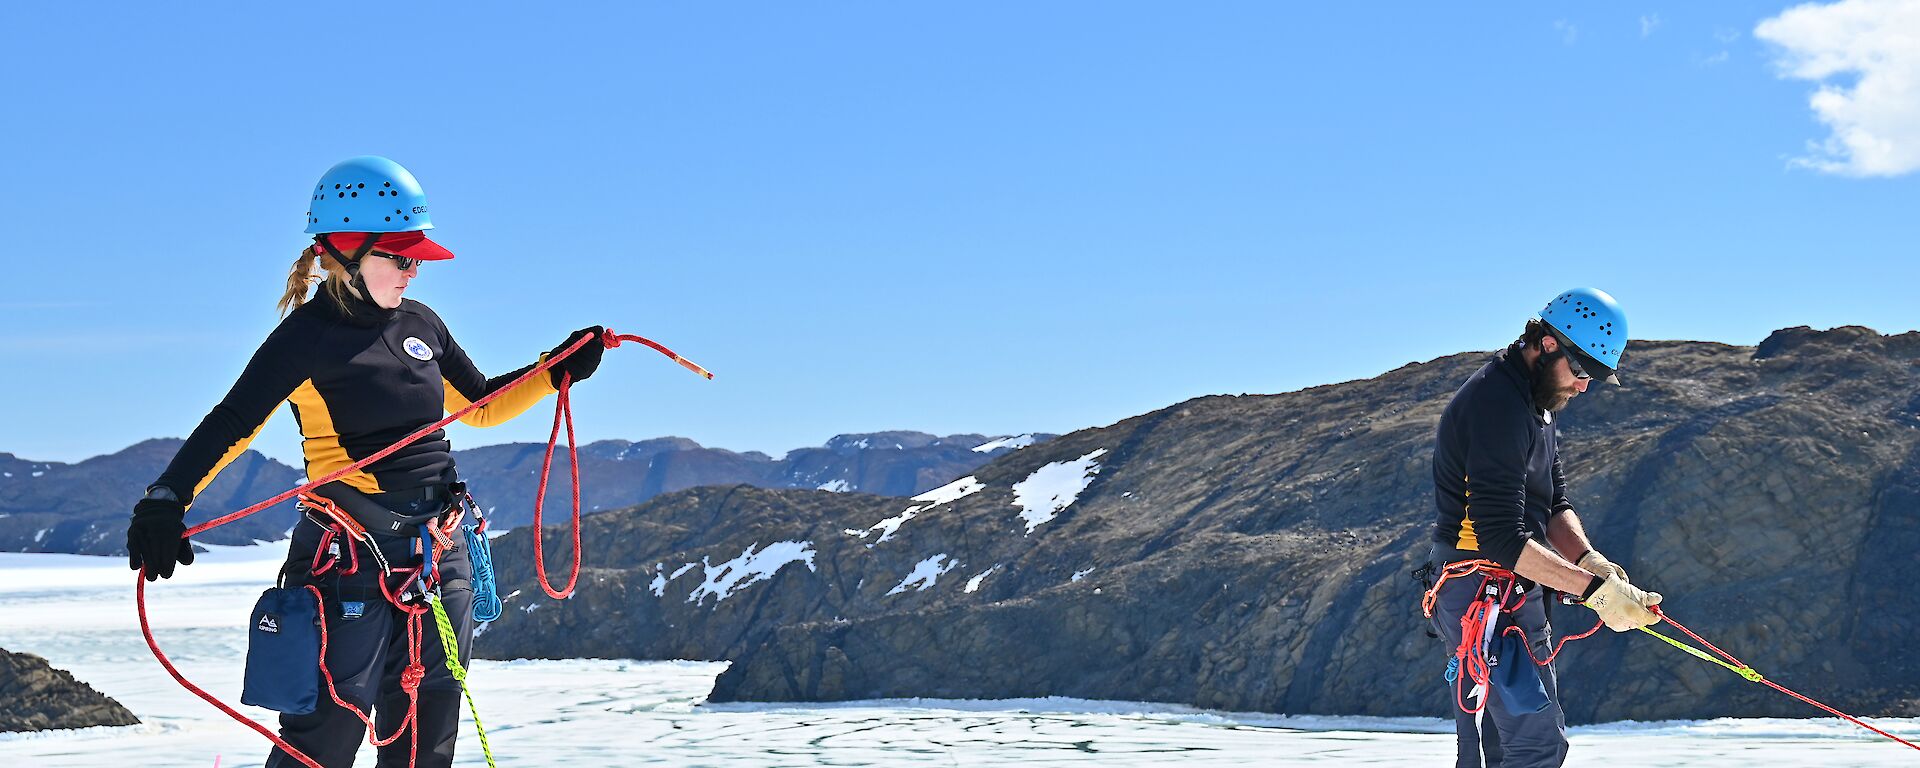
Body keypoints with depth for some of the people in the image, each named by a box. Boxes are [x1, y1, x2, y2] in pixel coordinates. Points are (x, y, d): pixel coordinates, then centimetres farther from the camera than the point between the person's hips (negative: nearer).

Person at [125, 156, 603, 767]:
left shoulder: (420, 324, 11)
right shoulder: (309, 335, -8)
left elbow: (481, 405, 25)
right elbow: (234, 423, -18)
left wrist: (557, 373, 13)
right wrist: (167, 499, -32)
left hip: (439, 559, 7)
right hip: (350, 558, -7)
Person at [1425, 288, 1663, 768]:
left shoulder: (1537, 404, 15)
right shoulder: (1495, 405, -19)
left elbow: (1554, 505, 14)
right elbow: (1501, 538, -25)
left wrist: (1589, 560, -7)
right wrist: (1593, 588, -26)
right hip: (1487, 597, -11)